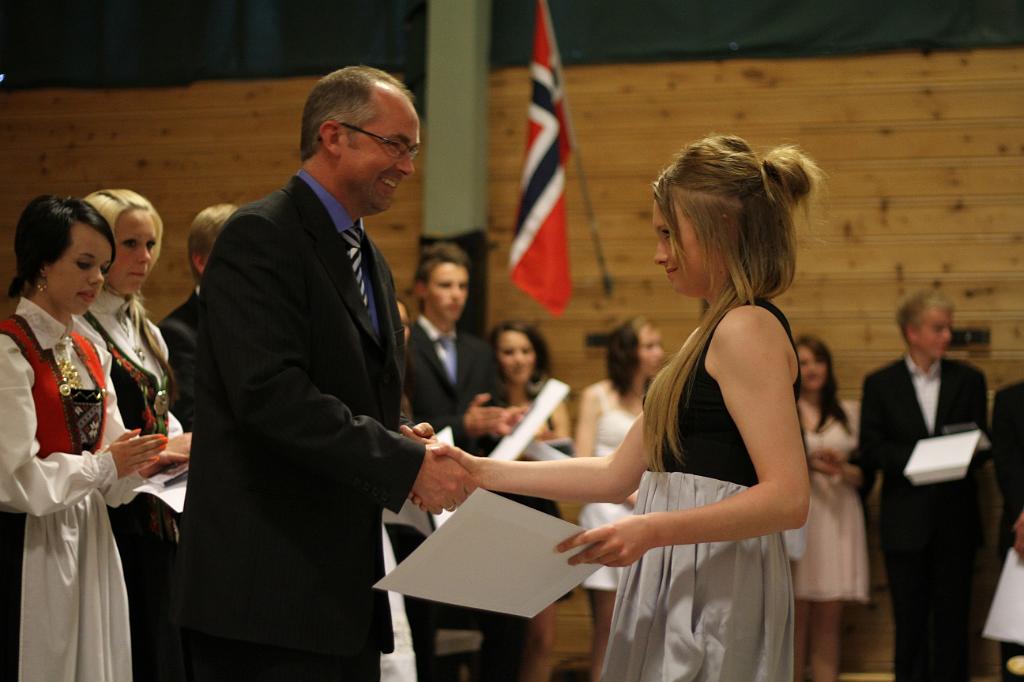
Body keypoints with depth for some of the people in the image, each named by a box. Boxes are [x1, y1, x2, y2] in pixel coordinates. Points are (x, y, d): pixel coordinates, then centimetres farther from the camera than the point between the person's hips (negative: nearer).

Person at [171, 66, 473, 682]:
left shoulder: (370, 260, 20)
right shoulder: (260, 237, -10)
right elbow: (272, 394, -22)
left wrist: (410, 446, 2)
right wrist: (407, 464, -21)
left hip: (346, 587, 9)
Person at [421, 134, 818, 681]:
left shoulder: (748, 329, -12)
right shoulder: (713, 334, 18)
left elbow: (788, 497, -21)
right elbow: (617, 474, 17)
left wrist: (655, 529, -28)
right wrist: (482, 472, 13)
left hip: (717, 596, -9)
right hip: (677, 590, 9)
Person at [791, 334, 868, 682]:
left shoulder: (850, 412, 13)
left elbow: (862, 474, 12)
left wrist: (842, 469, -8)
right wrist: (809, 465, -13)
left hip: (838, 520, 2)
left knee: (828, 618, 2)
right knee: (796, 617, -2)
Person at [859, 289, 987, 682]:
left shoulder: (968, 380, 7)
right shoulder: (880, 384, 3)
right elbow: (870, 451, -3)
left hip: (955, 519, 1)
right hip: (906, 521, -1)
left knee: (952, 617, 3)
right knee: (910, 620, 3)